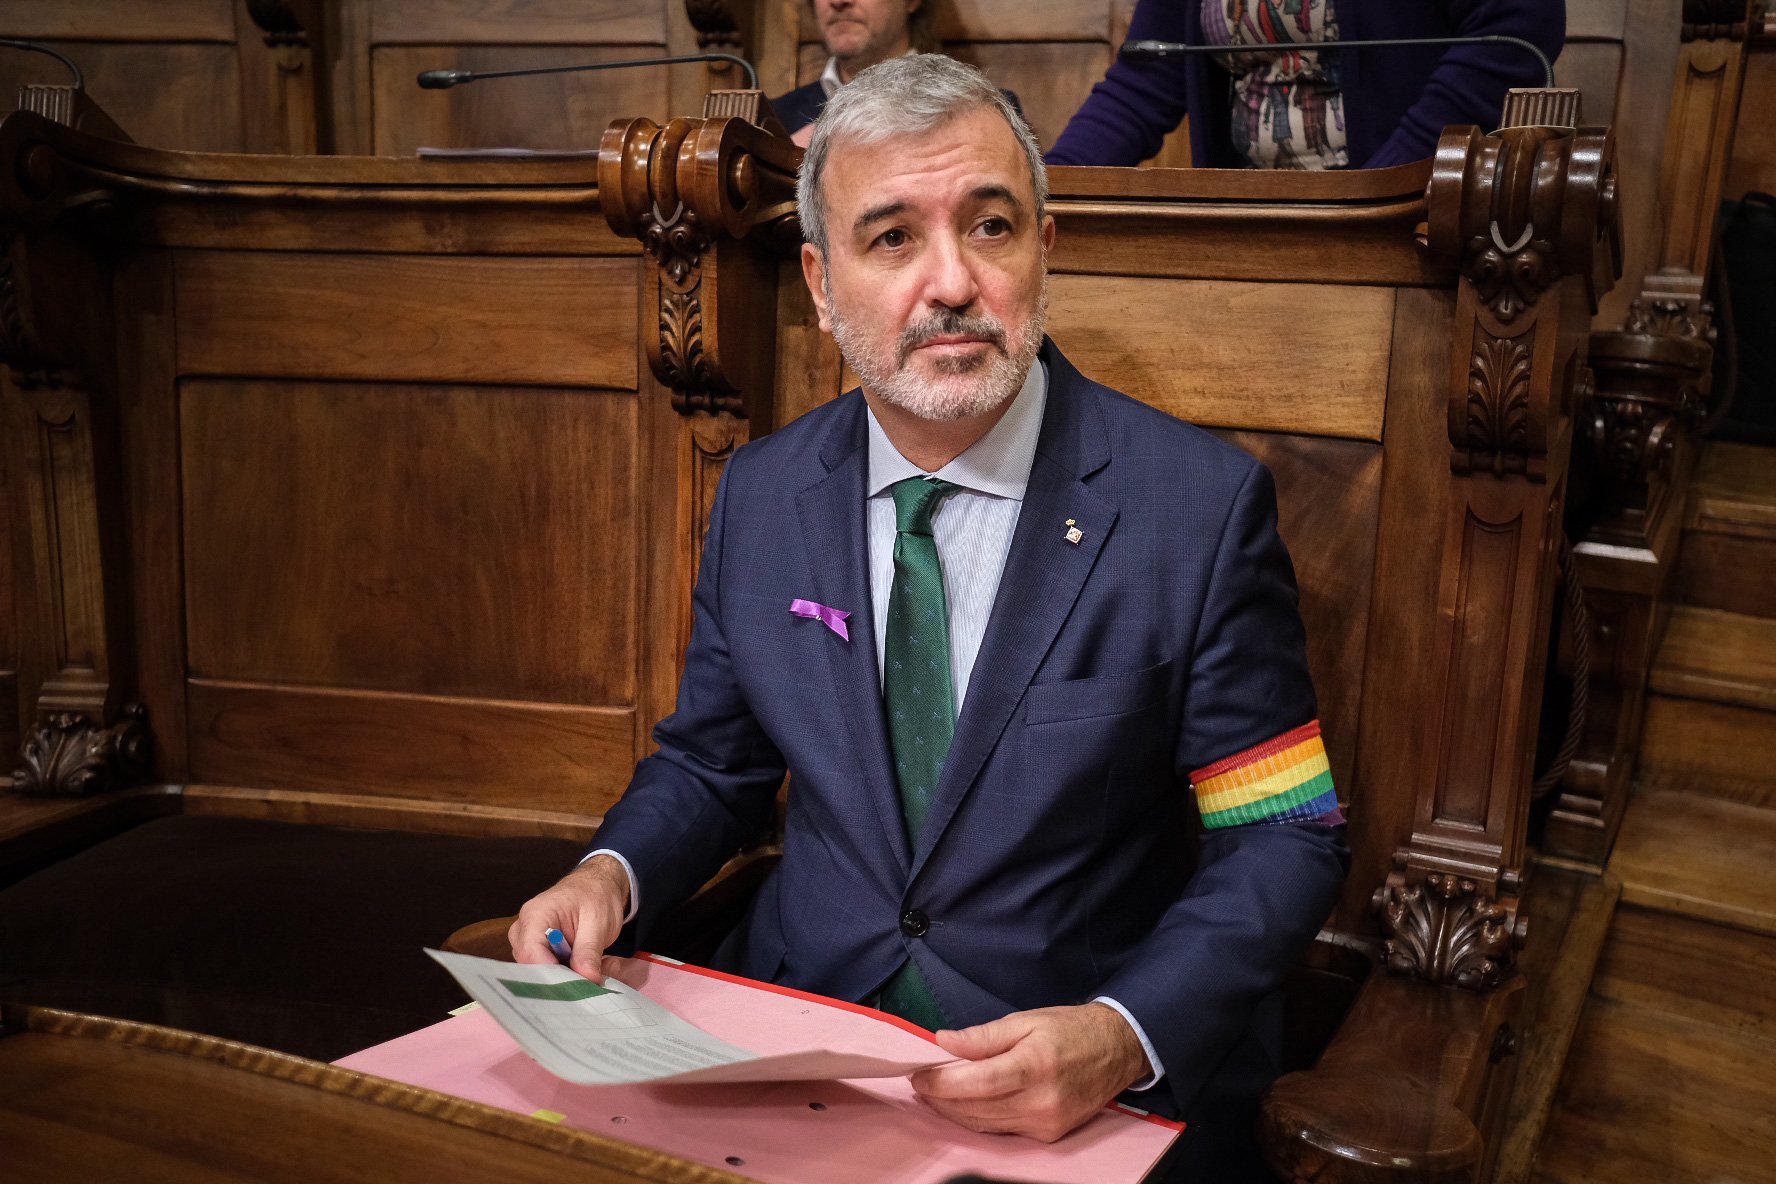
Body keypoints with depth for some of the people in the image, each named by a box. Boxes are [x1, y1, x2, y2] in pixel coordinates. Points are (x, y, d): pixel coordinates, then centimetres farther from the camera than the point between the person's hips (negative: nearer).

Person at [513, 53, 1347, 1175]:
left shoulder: (1205, 505, -9)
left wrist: (1122, 1040, -23)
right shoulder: (760, 493, 3)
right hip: (801, 1026, 3)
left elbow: (1288, 842, -8)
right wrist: (612, 876, -6)